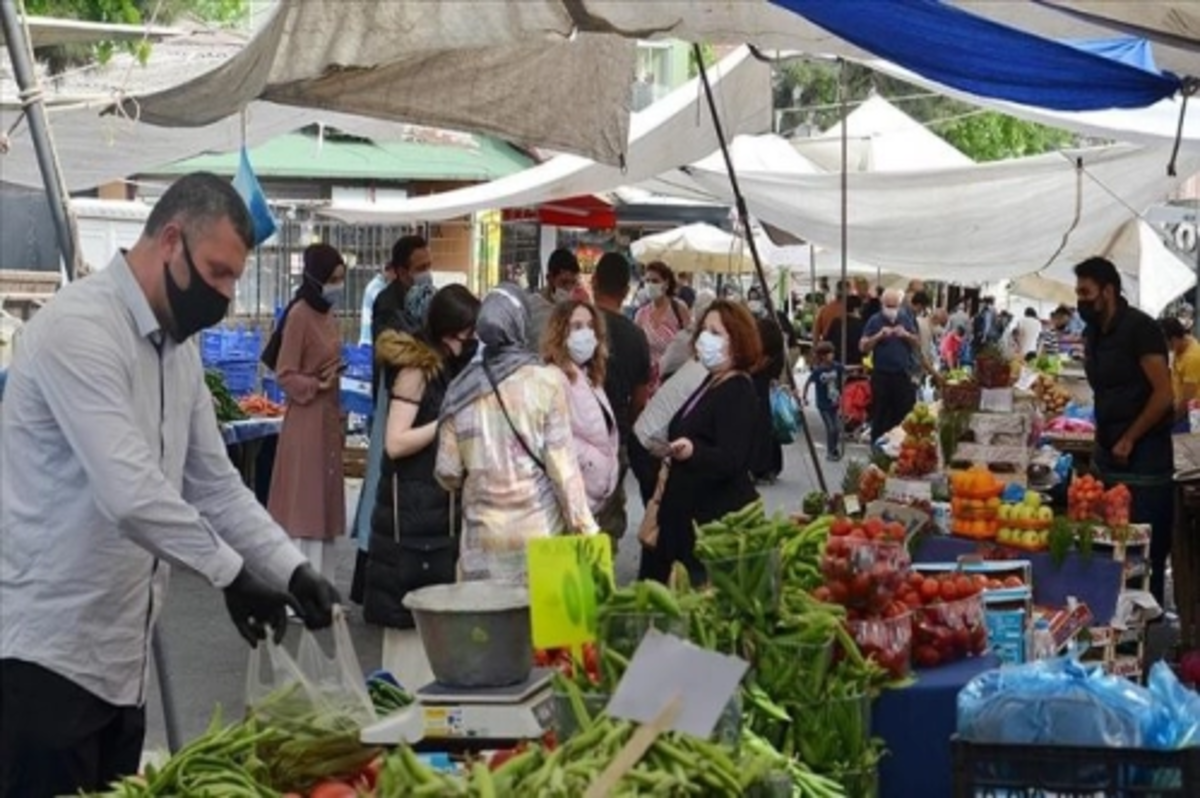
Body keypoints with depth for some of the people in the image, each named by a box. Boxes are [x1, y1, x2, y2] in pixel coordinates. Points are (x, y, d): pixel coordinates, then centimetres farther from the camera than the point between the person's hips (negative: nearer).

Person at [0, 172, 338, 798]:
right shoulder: (78, 328, -18)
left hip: (120, 657, 9)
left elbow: (214, 481, 14)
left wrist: (291, 568, 2)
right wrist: (230, 573, -22)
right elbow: (129, 490, -28)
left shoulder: (178, 347, 12)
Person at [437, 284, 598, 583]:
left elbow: (448, 474, 5)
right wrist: (584, 527, -1)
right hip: (538, 530, -2)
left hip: (483, 535, 2)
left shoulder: (461, 389, 2)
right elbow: (562, 463, -7)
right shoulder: (546, 381, -6)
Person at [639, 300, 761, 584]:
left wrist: (692, 451, -42)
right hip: (692, 511, 10)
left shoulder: (738, 392, -14)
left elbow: (731, 460, -26)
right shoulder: (710, 383, 14)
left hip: (721, 518, -10)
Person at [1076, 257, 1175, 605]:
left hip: (1142, 458, -8)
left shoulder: (1139, 328, -12)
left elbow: (1164, 395, -15)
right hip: (1107, 453, 8)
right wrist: (1103, 439, 11)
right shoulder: (1093, 334, 11)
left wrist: (1128, 440, -12)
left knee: (1145, 548, -3)